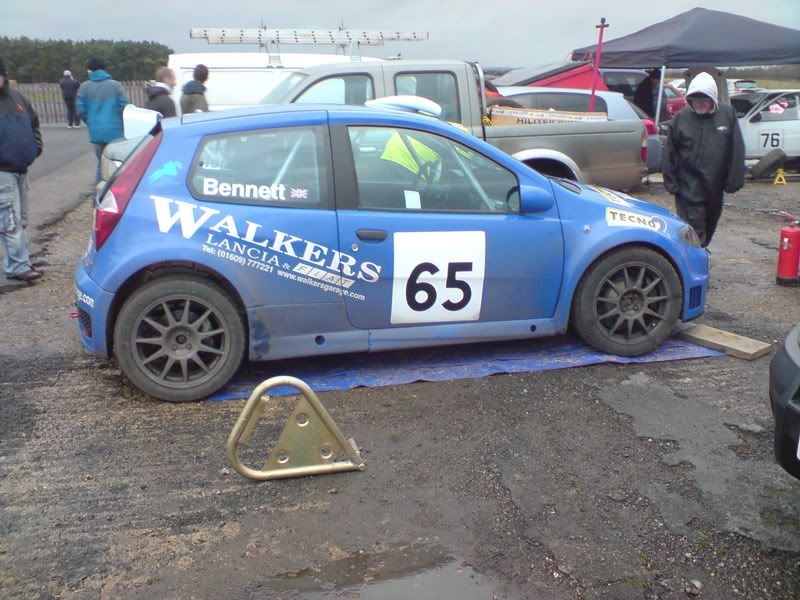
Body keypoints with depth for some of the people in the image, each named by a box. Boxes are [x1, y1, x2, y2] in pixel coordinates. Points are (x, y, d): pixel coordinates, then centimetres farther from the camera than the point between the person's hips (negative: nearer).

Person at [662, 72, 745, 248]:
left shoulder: (727, 114, -4)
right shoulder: (681, 118, -6)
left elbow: (736, 150, -2)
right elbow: (670, 153, -1)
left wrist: (734, 180, -4)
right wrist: (671, 182, -3)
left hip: (714, 186, 3)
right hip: (689, 186, -3)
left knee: (709, 224, 19)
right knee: (694, 227, -7)